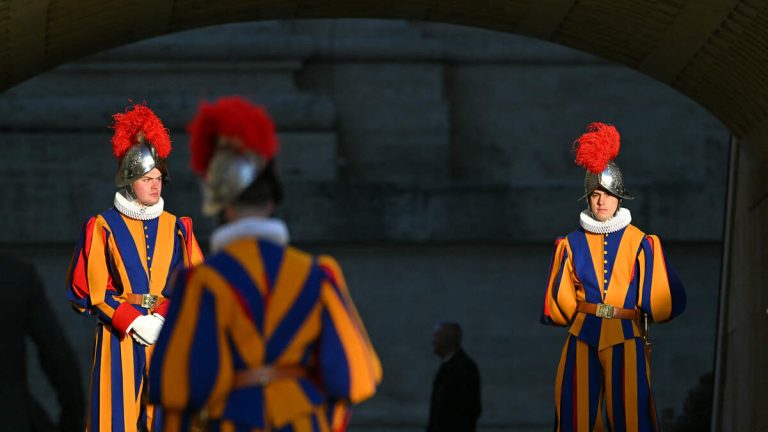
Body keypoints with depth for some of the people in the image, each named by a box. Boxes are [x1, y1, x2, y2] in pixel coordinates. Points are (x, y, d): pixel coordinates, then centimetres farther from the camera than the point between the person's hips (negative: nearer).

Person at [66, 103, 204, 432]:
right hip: (119, 340, -2)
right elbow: (87, 290, -1)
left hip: (168, 339, 2)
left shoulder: (177, 228, 10)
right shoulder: (102, 228, 1)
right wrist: (132, 322, -12)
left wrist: (164, 319, -12)